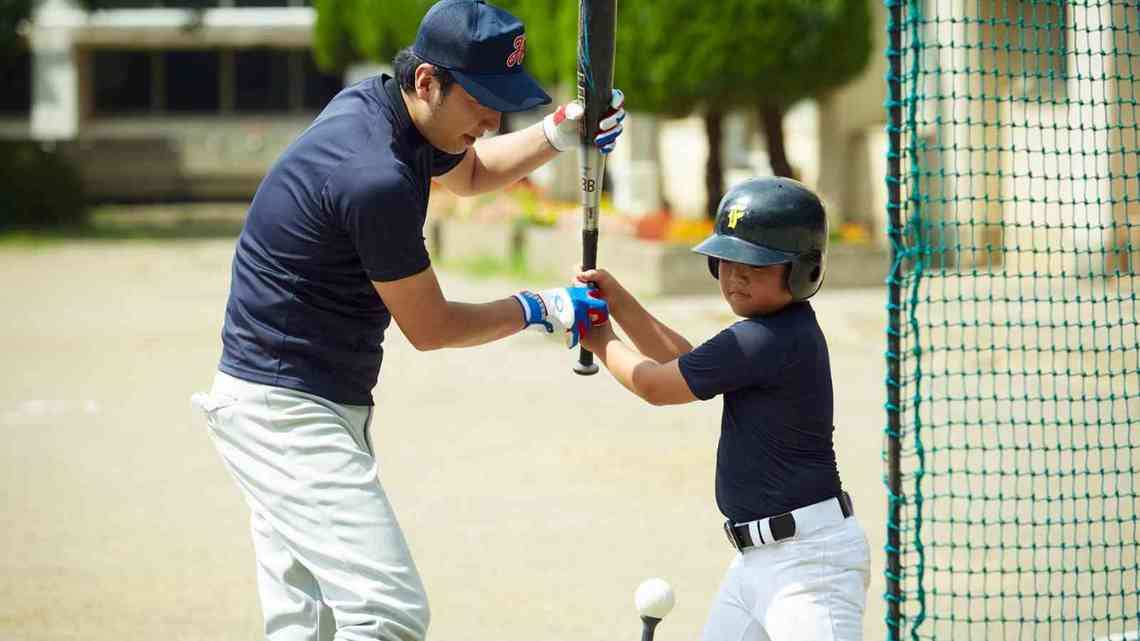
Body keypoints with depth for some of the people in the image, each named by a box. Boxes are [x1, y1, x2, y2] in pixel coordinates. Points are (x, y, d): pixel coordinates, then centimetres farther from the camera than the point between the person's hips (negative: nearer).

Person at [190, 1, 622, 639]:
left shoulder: (372, 105, 5)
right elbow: (430, 328, -12)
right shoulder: (377, 179, -24)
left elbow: (467, 170, 28)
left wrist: (561, 131, 12)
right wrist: (541, 311, 0)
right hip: (289, 412, -11)